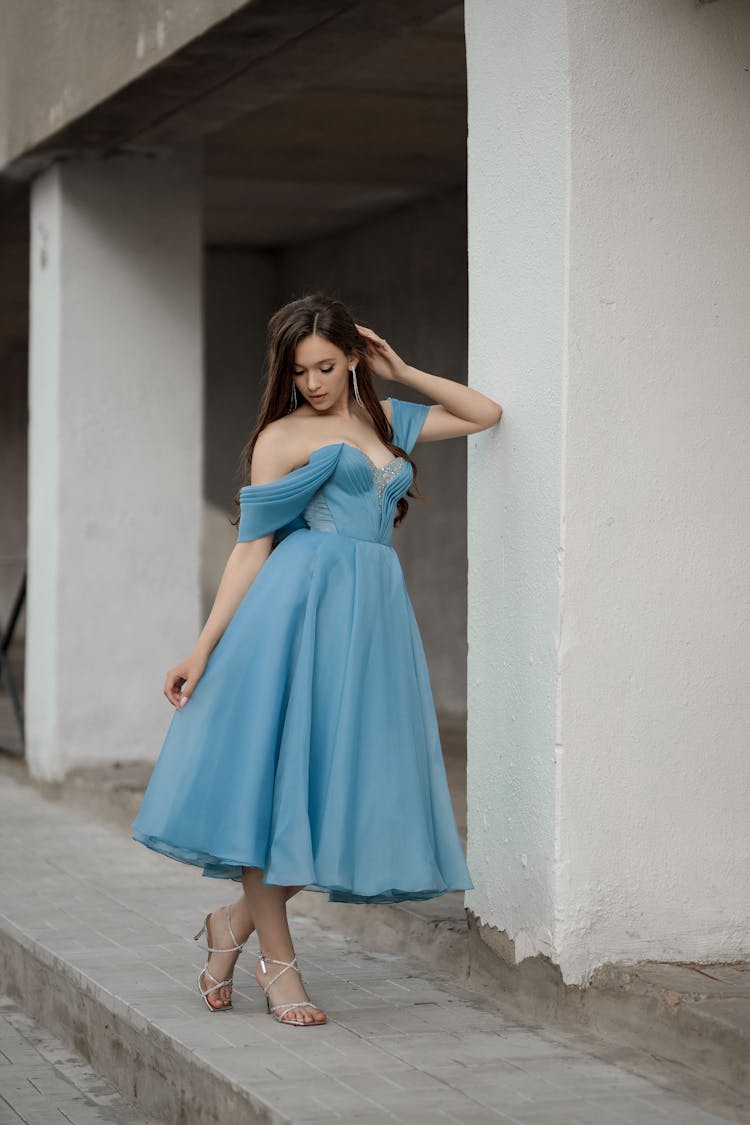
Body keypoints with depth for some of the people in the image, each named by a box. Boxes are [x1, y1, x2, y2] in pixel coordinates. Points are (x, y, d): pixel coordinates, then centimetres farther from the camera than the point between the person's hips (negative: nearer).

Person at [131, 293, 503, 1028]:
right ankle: (276, 955, 4)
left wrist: (401, 373, 17)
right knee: (278, 768, -6)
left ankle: (236, 920, 16)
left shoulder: (385, 420, 19)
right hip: (300, 607, -5)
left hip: (374, 611, 5)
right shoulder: (282, 437, 3)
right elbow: (251, 547, 0)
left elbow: (485, 414, 26)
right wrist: (203, 649, -6)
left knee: (348, 781, 2)